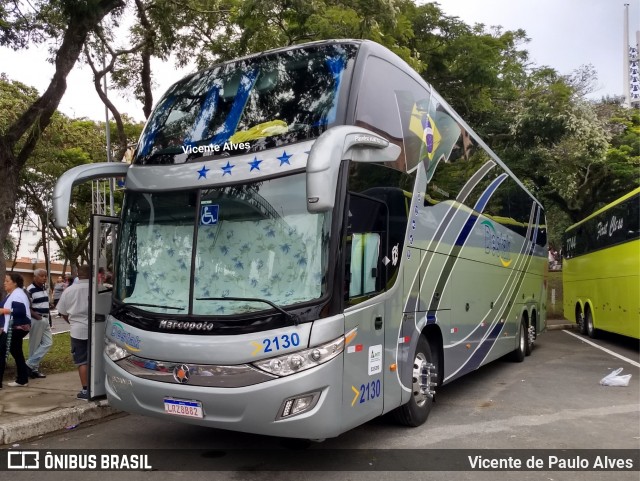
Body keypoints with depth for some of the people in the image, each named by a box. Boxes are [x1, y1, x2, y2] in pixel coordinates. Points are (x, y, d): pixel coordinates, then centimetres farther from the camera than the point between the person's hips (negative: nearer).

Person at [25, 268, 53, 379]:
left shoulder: (44, 288, 12)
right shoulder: (30, 290, -14)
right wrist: (36, 315, -23)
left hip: (45, 320, 8)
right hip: (36, 320, -8)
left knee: (48, 343, 4)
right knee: (35, 345, 0)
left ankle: (31, 365, 8)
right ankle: (33, 369, 10)